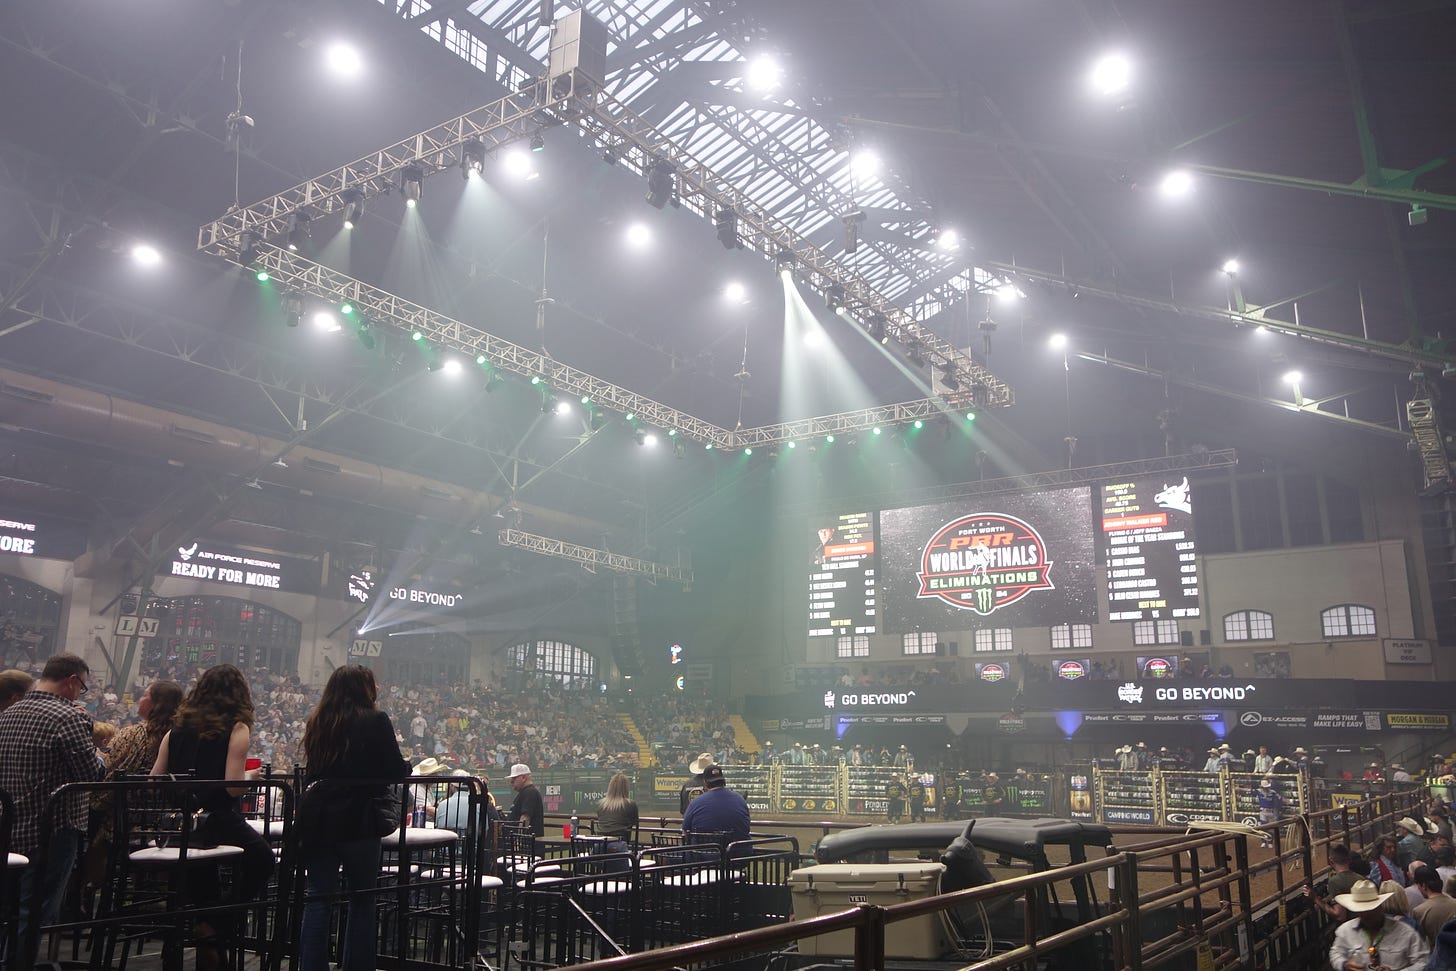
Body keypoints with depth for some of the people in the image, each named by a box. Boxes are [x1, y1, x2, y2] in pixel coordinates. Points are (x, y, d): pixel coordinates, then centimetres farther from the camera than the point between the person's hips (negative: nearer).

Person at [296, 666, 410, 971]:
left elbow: (311, 770, 18)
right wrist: (409, 766, 14)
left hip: (317, 819, 4)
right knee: (362, 898, 9)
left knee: (317, 898, 7)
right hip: (359, 819, -4)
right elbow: (397, 771, -6)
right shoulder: (376, 721, -8)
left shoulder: (317, 721, 8)